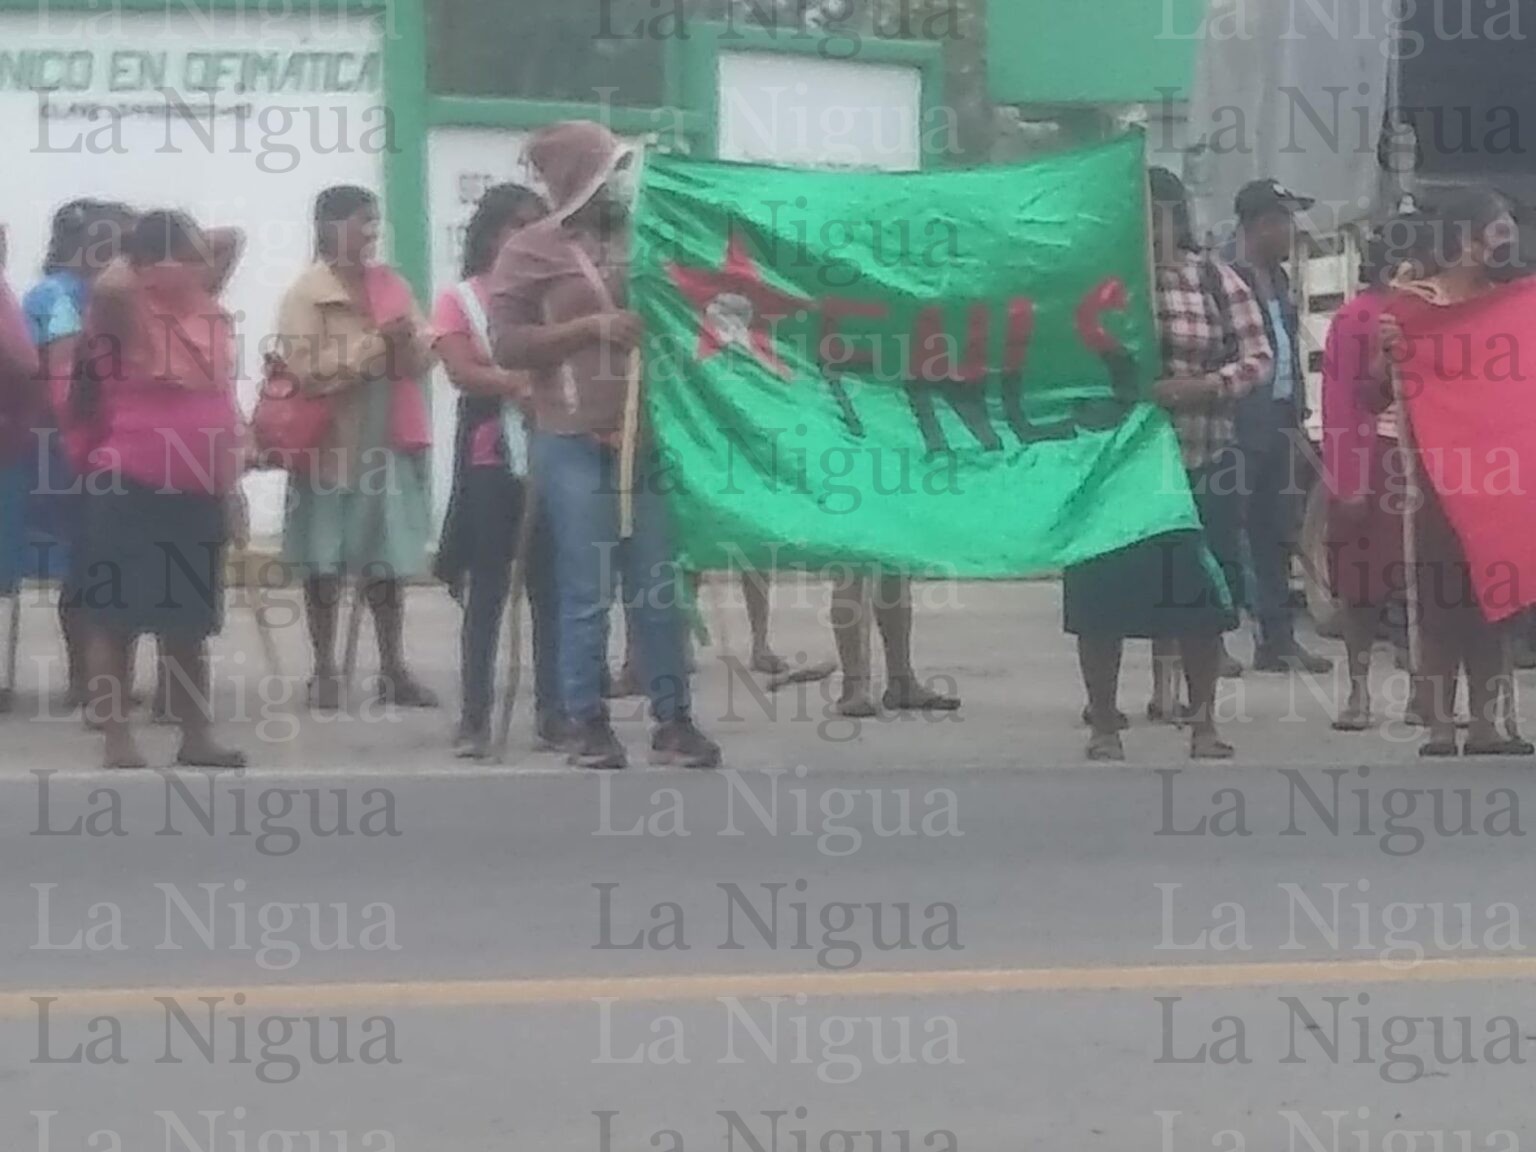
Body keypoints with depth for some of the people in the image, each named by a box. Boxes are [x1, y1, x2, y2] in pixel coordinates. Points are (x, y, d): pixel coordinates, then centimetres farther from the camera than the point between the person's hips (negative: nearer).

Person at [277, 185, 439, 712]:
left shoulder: (390, 282, 9)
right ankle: (324, 670, 12)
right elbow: (306, 370, -19)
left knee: (388, 558, 7)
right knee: (325, 562, 4)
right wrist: (374, 343, -21)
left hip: (389, 440, 4)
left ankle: (393, 669, 13)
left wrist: (408, 343, -16)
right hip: (331, 442, -4)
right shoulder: (304, 294, -7)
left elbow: (425, 356, 7)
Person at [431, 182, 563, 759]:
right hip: (490, 462, -2)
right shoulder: (459, 300, 3)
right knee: (486, 591, 1)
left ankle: (551, 709, 10)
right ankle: (474, 716, 5)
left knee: (550, 588, 4)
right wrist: (523, 381, -22)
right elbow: (464, 373, -10)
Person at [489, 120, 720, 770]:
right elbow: (508, 345, -7)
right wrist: (591, 328, -15)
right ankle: (587, 724, 6)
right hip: (576, 447, -4)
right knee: (587, 593, -1)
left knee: (661, 589, 4)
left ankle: (673, 721, 8)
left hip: (650, 441, 4)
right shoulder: (531, 252, 0)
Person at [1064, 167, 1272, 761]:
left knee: (1200, 598, 7)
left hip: (1200, 467, 1)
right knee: (1100, 600, 2)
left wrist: (1199, 387, -13)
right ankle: (1103, 727, 14)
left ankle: (1204, 722, 21)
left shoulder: (1215, 279, 4)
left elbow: (1257, 357, 3)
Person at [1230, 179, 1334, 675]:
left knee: (1276, 533, 11)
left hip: (1277, 420, 9)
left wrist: (1297, 414, 15)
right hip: (1241, 423, -9)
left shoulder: (1276, 279, 18)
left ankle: (1278, 638, 17)